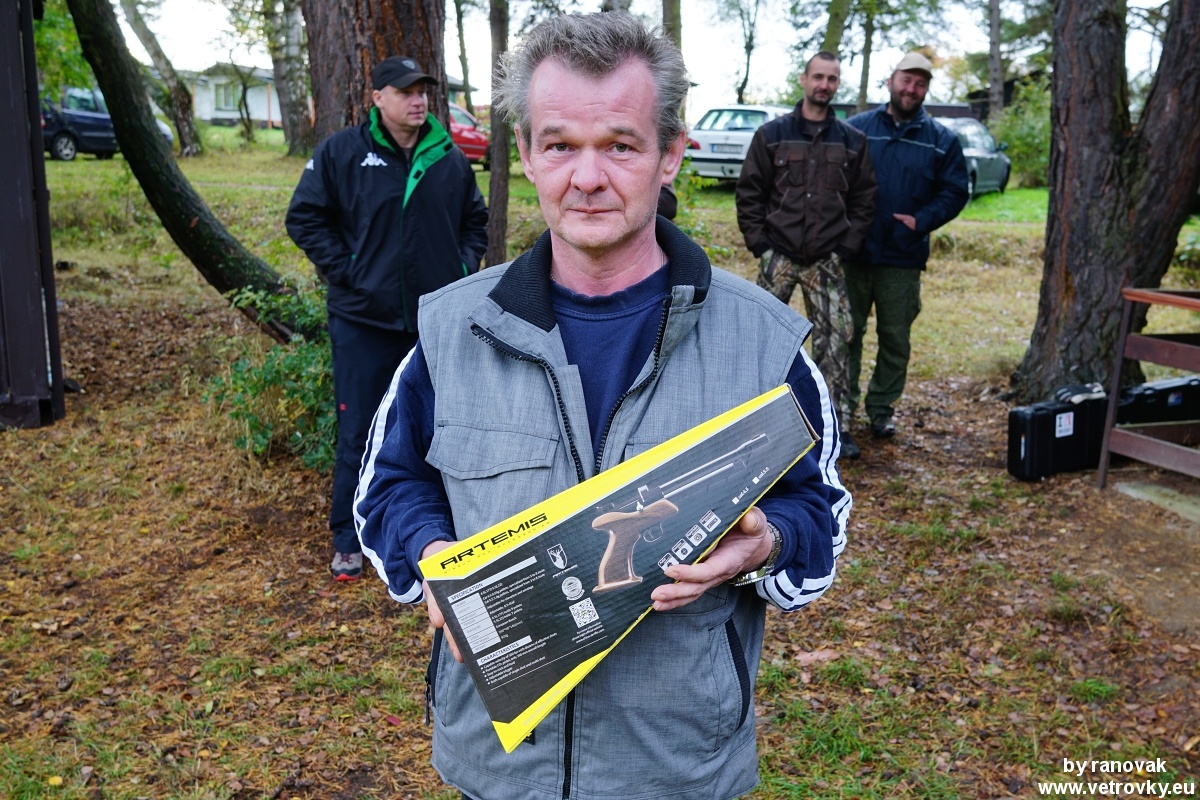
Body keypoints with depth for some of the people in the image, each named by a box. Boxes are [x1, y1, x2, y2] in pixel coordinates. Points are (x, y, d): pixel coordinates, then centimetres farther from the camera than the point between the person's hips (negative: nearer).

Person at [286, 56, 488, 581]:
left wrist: (463, 267, 5)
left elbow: (475, 220, 19)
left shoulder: (449, 159, 7)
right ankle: (348, 539, 16)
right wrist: (345, 271, -9)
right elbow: (304, 218, -1)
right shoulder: (341, 153, -2)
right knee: (359, 431, 3)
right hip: (364, 320, -3)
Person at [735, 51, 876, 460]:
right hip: (778, 256, -1)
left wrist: (847, 245, 0)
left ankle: (839, 426, 6)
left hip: (827, 261, 1)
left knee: (835, 340, -1)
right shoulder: (772, 134, 4)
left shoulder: (852, 141, 9)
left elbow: (864, 198, 10)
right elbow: (749, 192, 3)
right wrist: (758, 241, -5)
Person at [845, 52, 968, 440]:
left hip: (903, 259, 1)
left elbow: (954, 192, 5)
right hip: (853, 252, -1)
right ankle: (841, 406, 19)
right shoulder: (855, 128, 3)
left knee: (896, 338, 8)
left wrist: (921, 221, -10)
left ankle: (882, 408, 23)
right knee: (847, 332, 7)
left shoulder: (942, 141, 6)